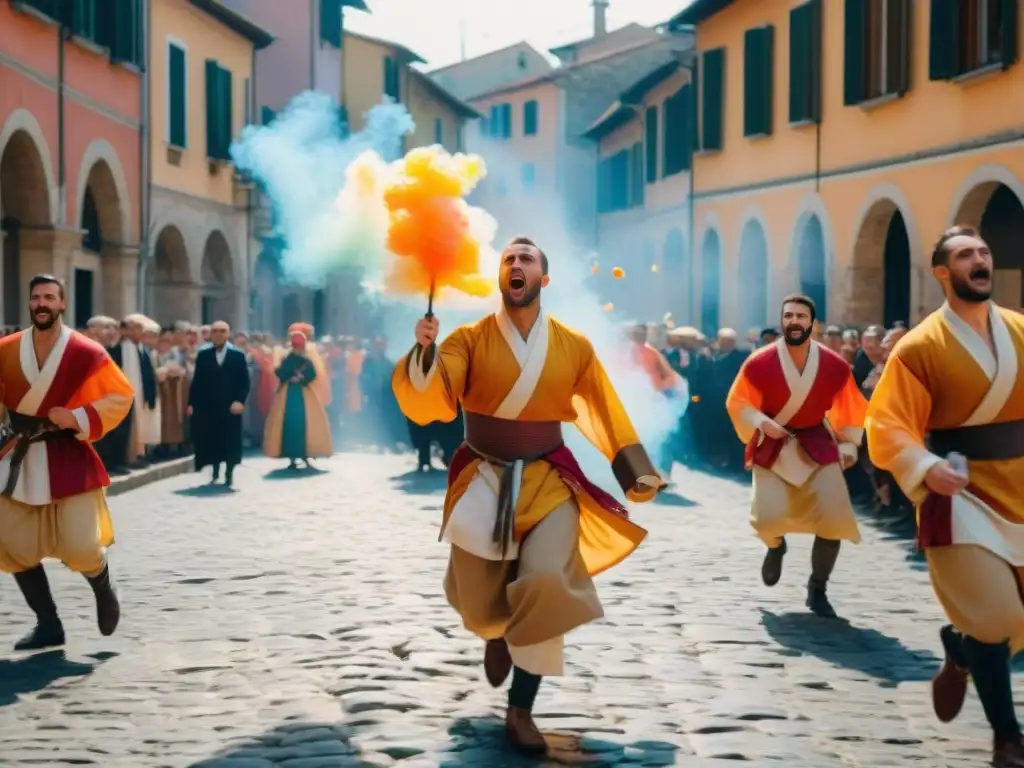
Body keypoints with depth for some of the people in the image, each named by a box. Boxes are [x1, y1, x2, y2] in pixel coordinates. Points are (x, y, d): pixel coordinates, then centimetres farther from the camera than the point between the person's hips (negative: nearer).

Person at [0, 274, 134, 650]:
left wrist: (80, 418, -17)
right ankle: (48, 624, 15)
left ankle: (104, 589, 27)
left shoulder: (87, 353, -12)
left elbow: (121, 396, -4)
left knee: (80, 547, -9)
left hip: (68, 457, -4)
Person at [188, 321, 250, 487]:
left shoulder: (237, 355, 4)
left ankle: (229, 476, 9)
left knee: (230, 442, 1)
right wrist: (191, 403, -2)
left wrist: (240, 400, -14)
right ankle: (215, 474, 15)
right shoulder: (203, 355, 6)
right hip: (208, 405, 1)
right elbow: (197, 380, 4)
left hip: (230, 406, -1)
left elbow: (244, 381, -1)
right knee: (211, 441, 3)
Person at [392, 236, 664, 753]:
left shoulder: (574, 347, -1)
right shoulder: (468, 340, -6)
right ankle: (496, 636, 45)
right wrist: (424, 354, -36)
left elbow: (606, 411, 9)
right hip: (483, 480, 0)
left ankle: (520, 711, -6)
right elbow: (427, 406, -19)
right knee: (480, 608, 4)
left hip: (548, 482, 0)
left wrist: (635, 473, 5)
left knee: (547, 585, -21)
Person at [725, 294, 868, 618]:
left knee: (834, 516, -10)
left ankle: (817, 589, 10)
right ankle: (776, 546, 25)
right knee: (768, 517, -16)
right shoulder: (759, 363, -18)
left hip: (817, 444, 2)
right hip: (772, 445, -2)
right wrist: (762, 423, -20)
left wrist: (848, 444, 1)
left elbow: (848, 408, 4)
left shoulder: (835, 365, -12)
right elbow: (738, 403, -4)